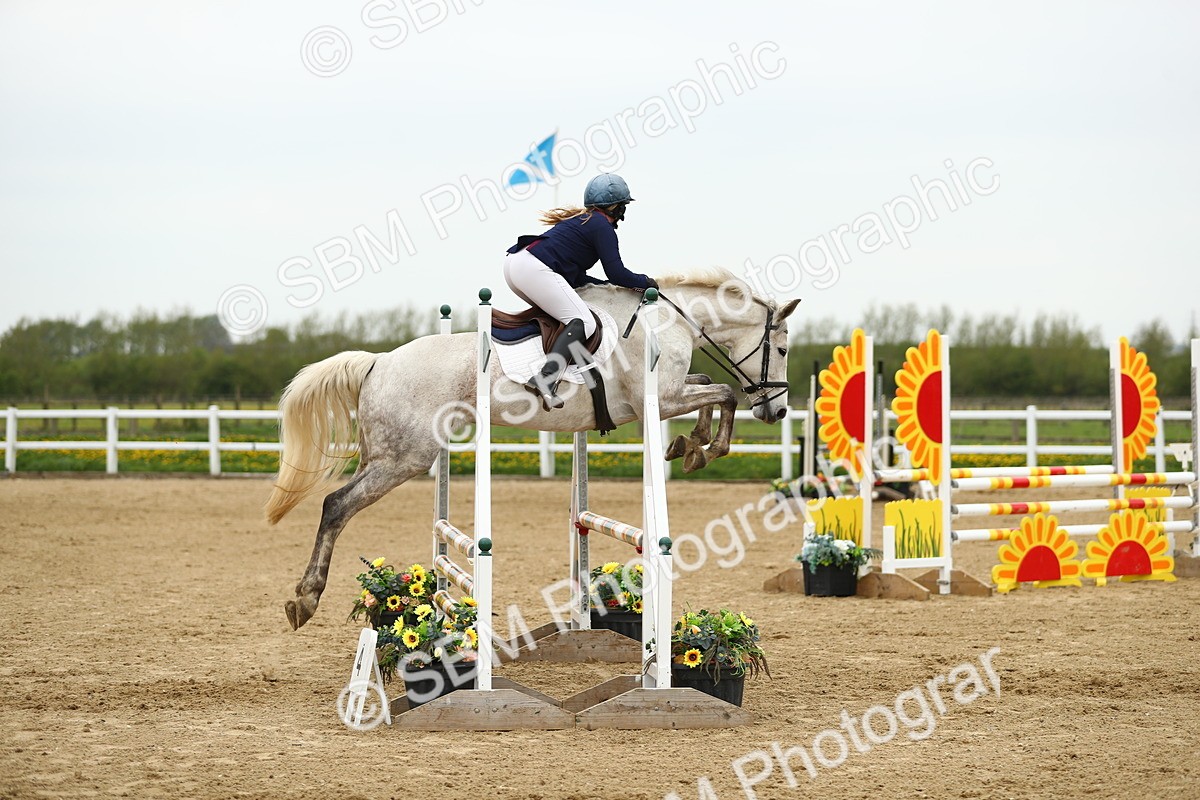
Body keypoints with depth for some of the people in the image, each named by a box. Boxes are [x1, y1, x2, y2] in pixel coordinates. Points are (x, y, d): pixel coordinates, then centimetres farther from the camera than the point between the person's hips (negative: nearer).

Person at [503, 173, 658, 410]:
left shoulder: (581, 220, 31)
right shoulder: (603, 226, 2)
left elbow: (576, 277, 30)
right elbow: (617, 273, -3)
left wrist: (606, 285, 24)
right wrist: (646, 282, 12)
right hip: (535, 269, -10)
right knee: (583, 322, -15)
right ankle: (547, 379, -35)